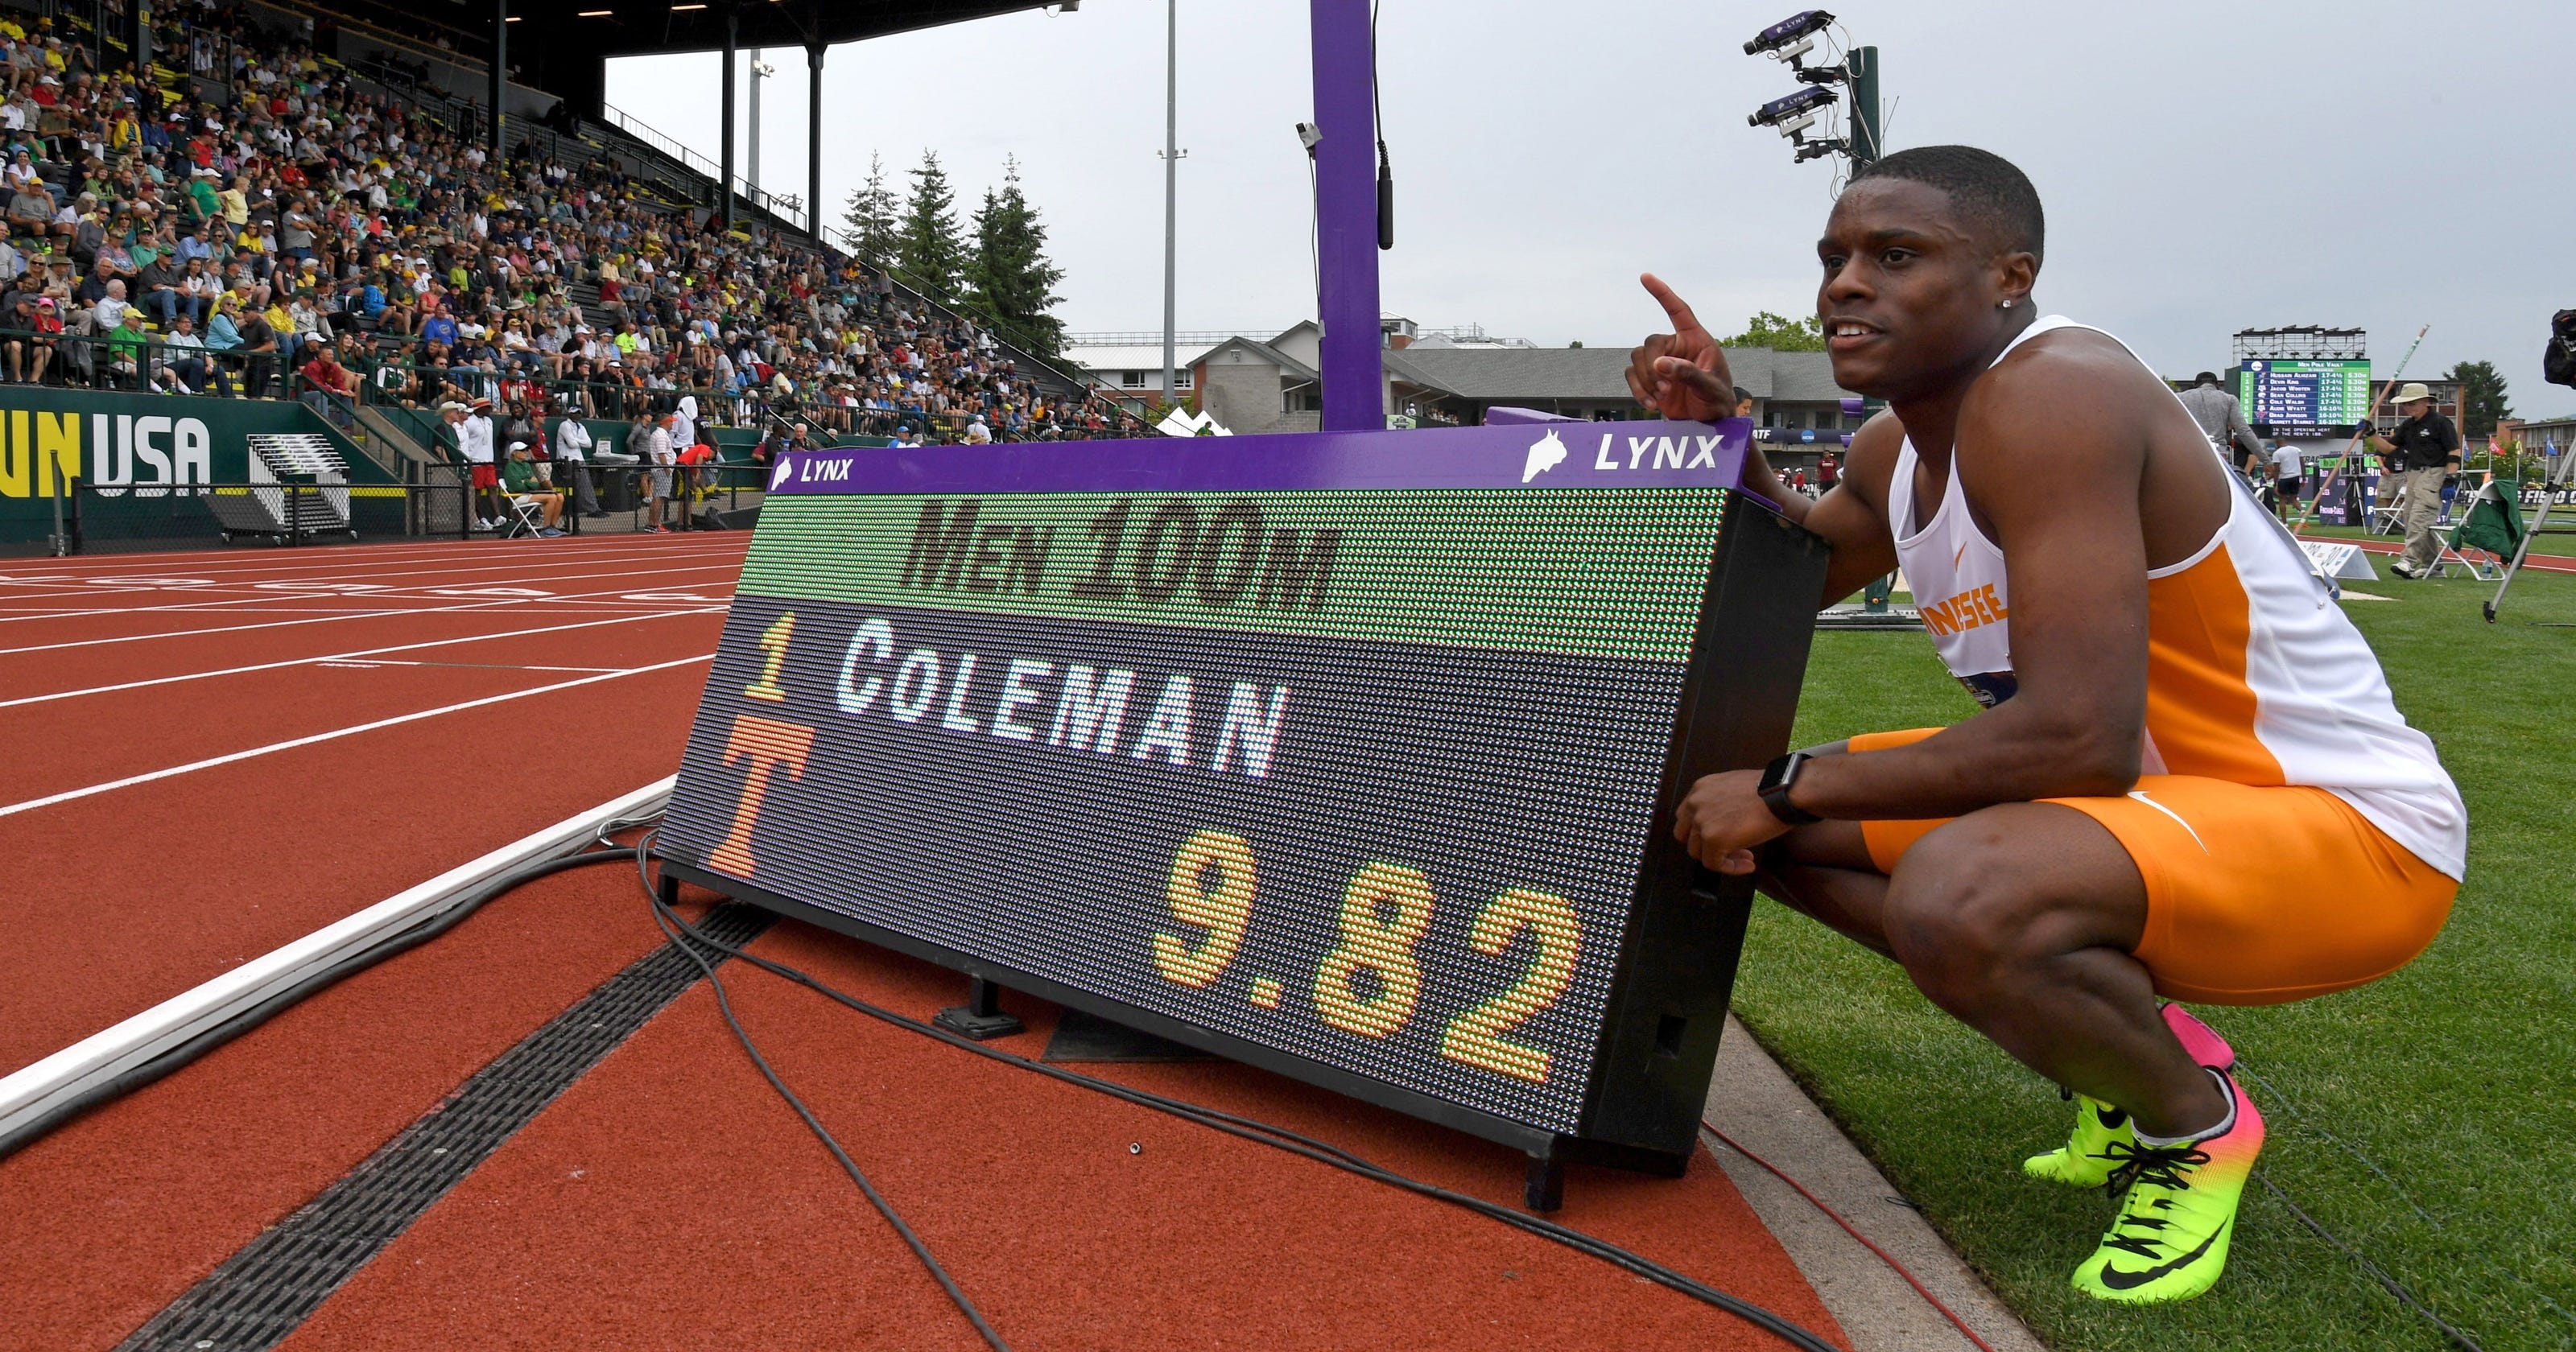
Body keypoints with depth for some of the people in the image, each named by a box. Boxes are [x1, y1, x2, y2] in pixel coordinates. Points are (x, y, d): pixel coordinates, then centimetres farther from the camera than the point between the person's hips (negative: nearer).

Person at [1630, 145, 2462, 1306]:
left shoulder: (2052, 394, -24)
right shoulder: (1897, 447, 4)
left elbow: (2079, 737, -33)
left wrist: (1789, 786, -24)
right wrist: (1714, 436, 3)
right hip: (2153, 787, 9)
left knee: (1956, 898, -37)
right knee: (1771, 824, 6)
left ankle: (2193, 1118, -3)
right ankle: (2126, 1040, 13)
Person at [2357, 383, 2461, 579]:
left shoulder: (2441, 422, -6)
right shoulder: (2408, 426, 16)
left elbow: (2454, 452, -9)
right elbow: (2388, 447, 16)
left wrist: (2450, 477, -17)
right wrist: (2370, 434, 2)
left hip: (2433, 474, -9)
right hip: (2412, 474, 9)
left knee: (2419, 518, -18)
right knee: (2411, 518, 8)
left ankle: (2409, 561, -25)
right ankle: (2432, 564, 17)